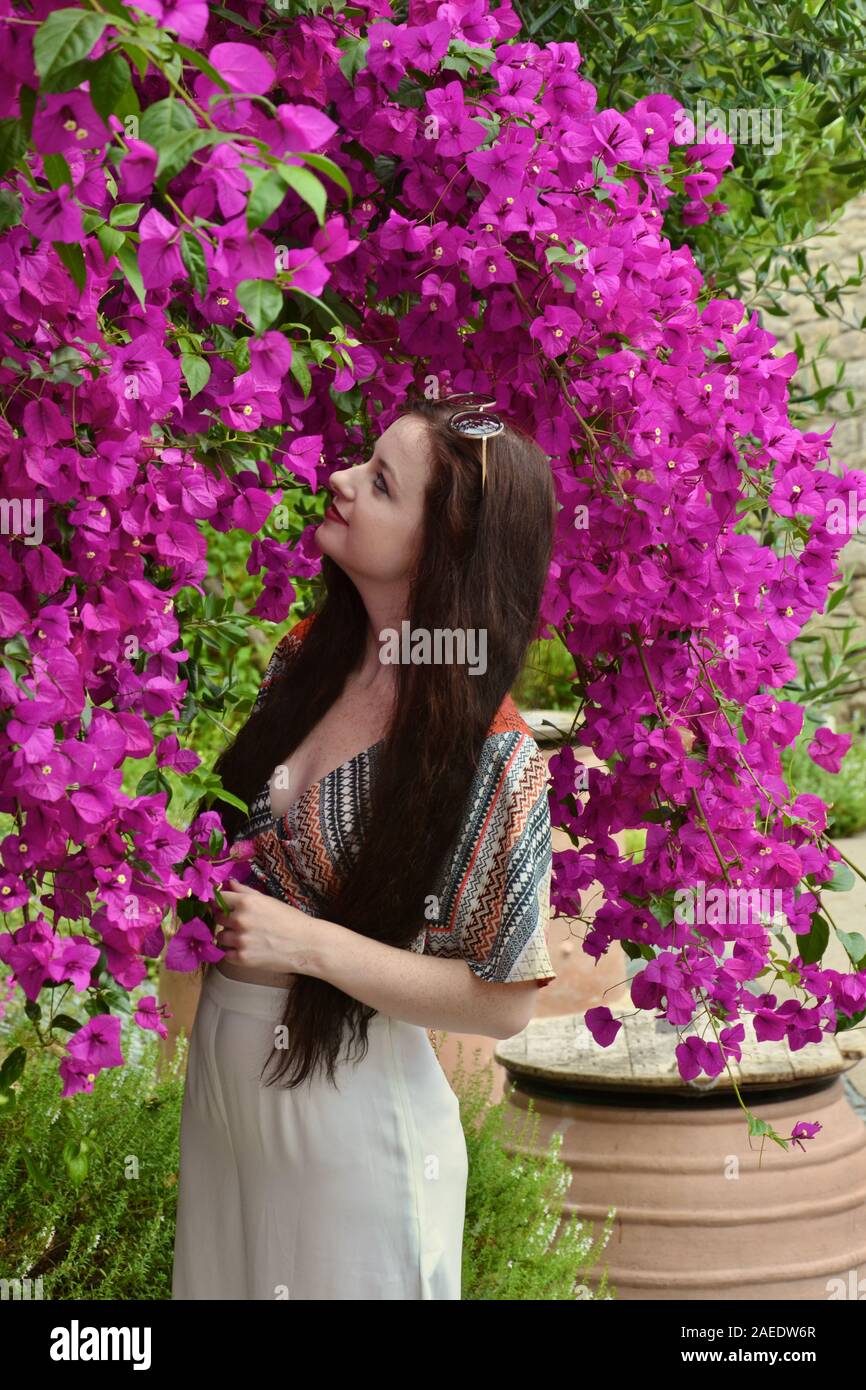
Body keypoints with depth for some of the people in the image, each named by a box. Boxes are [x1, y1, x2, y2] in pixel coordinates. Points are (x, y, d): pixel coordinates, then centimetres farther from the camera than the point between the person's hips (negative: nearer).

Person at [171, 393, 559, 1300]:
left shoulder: (491, 756, -21)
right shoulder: (303, 656, -2)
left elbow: (504, 1003, -17)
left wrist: (310, 946, -23)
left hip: (352, 1111, -6)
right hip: (220, 1075, 6)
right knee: (223, 1280, 22)